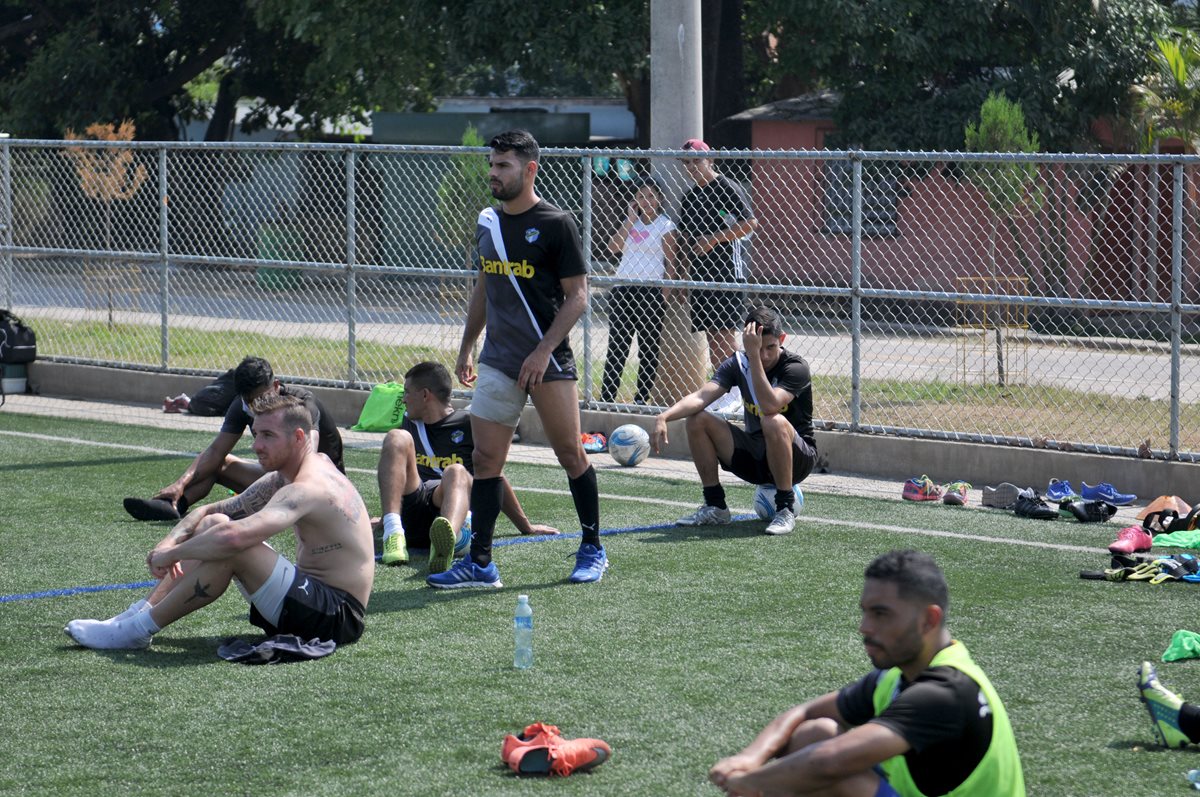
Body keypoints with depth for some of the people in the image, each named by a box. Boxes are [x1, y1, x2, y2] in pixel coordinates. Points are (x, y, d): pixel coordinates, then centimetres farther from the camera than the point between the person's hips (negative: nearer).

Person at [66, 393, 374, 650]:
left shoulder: (307, 489, -22)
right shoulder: (283, 478, 11)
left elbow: (234, 537, -36)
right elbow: (209, 511, 16)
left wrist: (171, 554, -22)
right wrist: (173, 540, -5)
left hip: (337, 618, -10)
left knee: (228, 544, -25)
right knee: (213, 523, 8)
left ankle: (139, 629, -14)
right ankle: (139, 614, 3)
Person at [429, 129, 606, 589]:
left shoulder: (556, 224, -8)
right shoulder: (487, 223, 11)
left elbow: (577, 296, -9)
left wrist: (544, 351, -16)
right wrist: (466, 348, 20)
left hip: (548, 361, -6)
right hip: (497, 361, 6)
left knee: (571, 455, 2)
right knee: (485, 459, 0)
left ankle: (592, 550, 17)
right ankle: (480, 563, 1)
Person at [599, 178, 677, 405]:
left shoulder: (665, 225, 2)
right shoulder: (631, 222, 17)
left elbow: (670, 263, -2)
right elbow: (613, 247, 2)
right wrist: (631, 220, -1)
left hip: (650, 290, -5)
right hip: (623, 288, 5)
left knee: (648, 347, -1)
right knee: (616, 343, 2)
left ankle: (642, 397, 3)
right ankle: (606, 396, 2)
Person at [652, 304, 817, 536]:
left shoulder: (796, 367, -19)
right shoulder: (739, 364, -4)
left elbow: (770, 406, -37)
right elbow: (702, 396, -18)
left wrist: (754, 355, -38)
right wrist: (665, 416, -35)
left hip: (797, 460, -5)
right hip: (754, 455, 5)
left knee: (775, 422, -38)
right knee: (697, 420, -11)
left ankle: (785, 509, -23)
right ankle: (715, 506, -1)